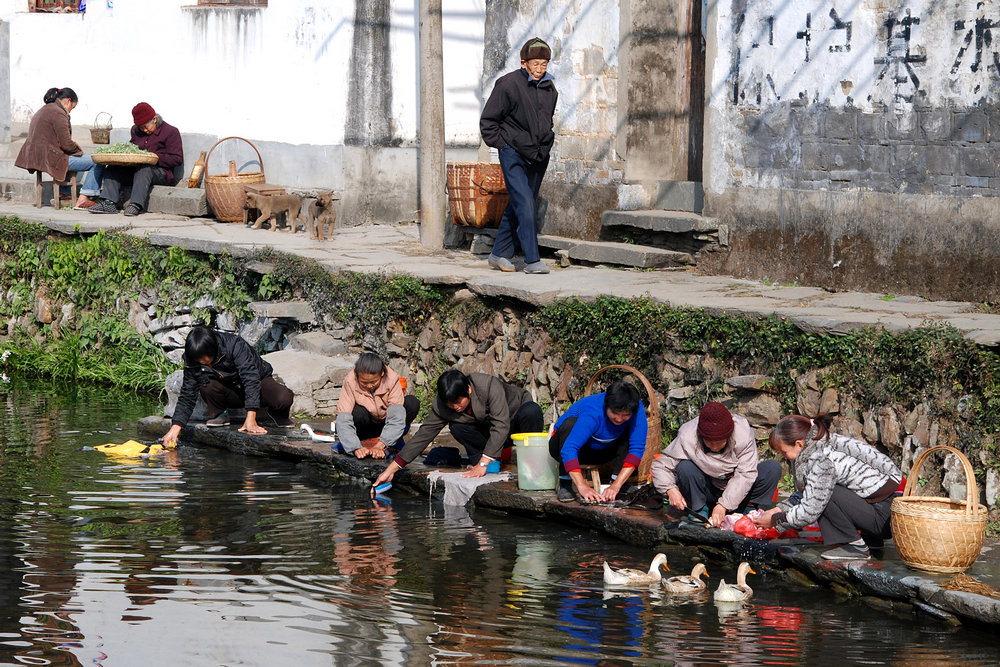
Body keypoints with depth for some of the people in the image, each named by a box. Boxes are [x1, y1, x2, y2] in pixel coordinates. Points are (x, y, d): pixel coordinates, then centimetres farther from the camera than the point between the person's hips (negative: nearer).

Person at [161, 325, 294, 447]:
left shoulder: (235, 345, -30)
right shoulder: (192, 362, -16)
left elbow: (251, 378, -36)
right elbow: (187, 397, -11)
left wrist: (250, 419, -44)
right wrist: (175, 428, -25)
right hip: (231, 393, 3)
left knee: (284, 398, -33)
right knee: (207, 386, -30)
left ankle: (276, 413, 4)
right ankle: (220, 414, 1)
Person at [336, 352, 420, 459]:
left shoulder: (392, 379, -24)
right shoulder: (350, 382, -24)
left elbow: (396, 418, -31)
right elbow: (343, 420, -31)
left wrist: (380, 446, -43)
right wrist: (356, 448, -45)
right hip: (366, 426, -1)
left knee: (413, 403, -24)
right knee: (358, 413, -36)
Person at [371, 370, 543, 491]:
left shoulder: (489, 385, -34)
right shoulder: (441, 405, -19)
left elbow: (500, 426, -40)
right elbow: (424, 434, -16)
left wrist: (482, 464, -47)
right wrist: (391, 469, -22)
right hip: (487, 430, 3)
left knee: (532, 411, -38)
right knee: (456, 427, -25)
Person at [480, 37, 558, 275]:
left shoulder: (549, 88, 9)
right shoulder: (508, 84, -11)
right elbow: (487, 121, -5)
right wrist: (502, 144, -7)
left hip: (538, 156, 6)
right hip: (513, 154, -6)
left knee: (518, 206, 10)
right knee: (524, 205, -14)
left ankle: (500, 253, 21)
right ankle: (532, 260, -15)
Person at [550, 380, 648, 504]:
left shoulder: (637, 409, -25)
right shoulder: (593, 414, -37)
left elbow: (637, 448, -28)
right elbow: (568, 450, -45)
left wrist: (616, 485, -38)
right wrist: (582, 487, -56)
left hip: (601, 450, 4)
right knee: (570, 423, -36)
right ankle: (565, 484, -26)